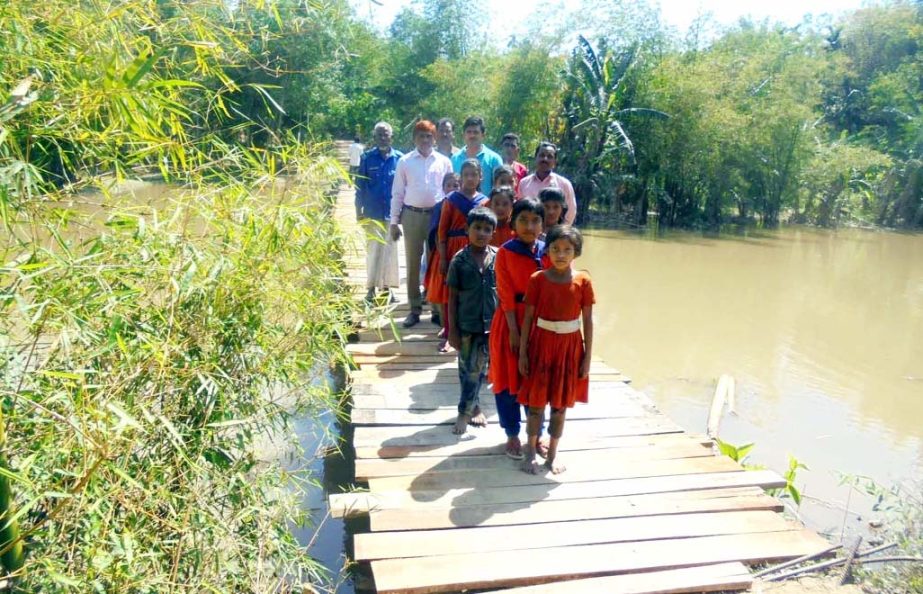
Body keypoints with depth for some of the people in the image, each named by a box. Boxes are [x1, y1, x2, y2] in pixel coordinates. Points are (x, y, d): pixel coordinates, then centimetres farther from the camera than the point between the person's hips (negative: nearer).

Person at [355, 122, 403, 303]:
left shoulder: (399, 158, 1)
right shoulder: (366, 158, 0)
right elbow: (360, 186, 3)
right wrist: (359, 211, 0)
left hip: (392, 212, 1)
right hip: (372, 212, -1)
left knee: (390, 249, 8)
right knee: (373, 249, 4)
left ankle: (387, 286, 18)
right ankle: (372, 287, 11)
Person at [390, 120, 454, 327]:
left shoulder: (444, 162, 4)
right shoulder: (405, 162, 3)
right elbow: (397, 193, 4)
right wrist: (394, 221, 1)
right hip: (412, 215, 0)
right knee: (413, 263, 6)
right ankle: (415, 309, 15)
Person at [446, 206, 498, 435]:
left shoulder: (499, 257, -3)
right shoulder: (459, 260, -6)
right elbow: (453, 297, -2)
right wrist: (452, 329, -4)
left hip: (491, 324, 2)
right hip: (466, 325, -2)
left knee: (479, 369, 12)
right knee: (467, 370, 7)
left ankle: (467, 411, 27)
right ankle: (472, 407, 23)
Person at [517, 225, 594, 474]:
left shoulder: (583, 281, -5)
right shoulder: (537, 279, -6)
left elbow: (588, 320, -1)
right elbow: (528, 317, -3)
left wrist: (587, 356, -2)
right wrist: (523, 352, -4)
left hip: (569, 347, 1)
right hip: (541, 344, -1)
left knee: (560, 404, 11)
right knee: (536, 402, 6)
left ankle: (552, 453, 26)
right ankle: (530, 452, 21)